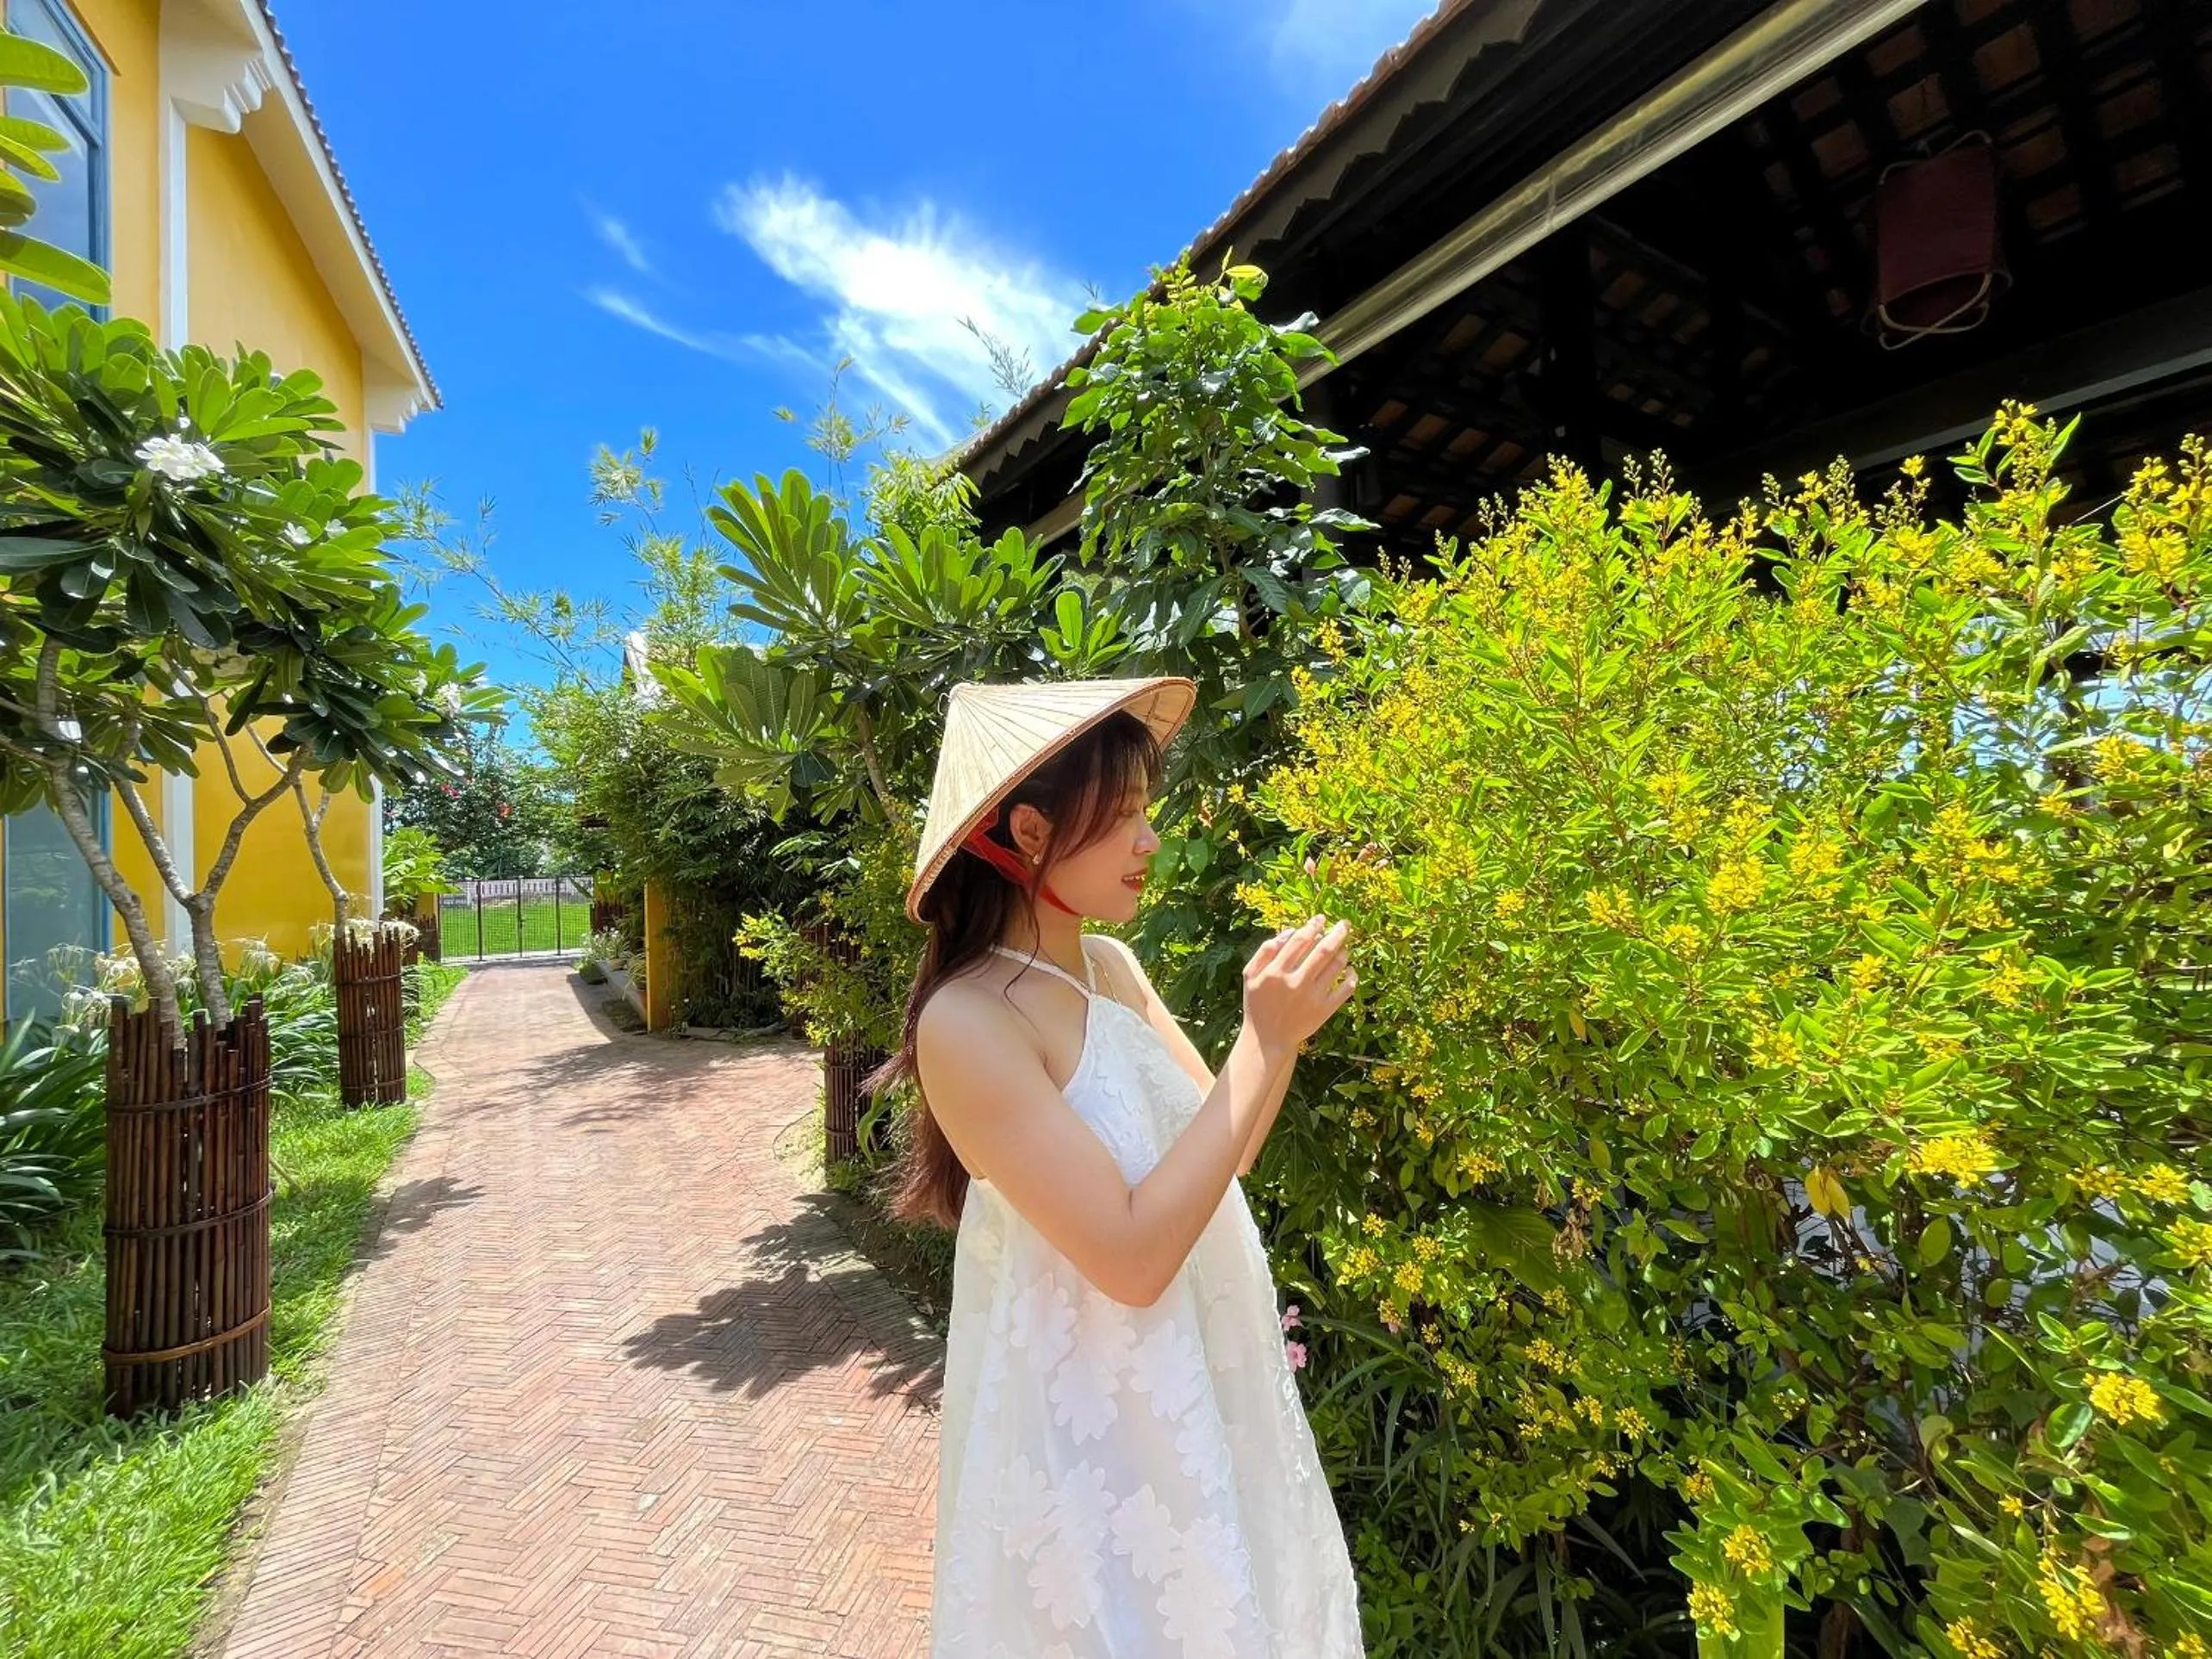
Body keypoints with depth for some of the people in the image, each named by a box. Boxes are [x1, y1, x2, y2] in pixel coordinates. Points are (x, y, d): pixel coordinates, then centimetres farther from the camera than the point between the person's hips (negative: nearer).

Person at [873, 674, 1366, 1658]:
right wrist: (1266, 1043, -27)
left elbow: (1216, 1150, 3)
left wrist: (1283, 1027, -12)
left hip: (1206, 1382, 7)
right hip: (1090, 1421, -7)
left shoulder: (1111, 967, -3)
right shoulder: (969, 1023, -25)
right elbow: (1131, 1256, -27)